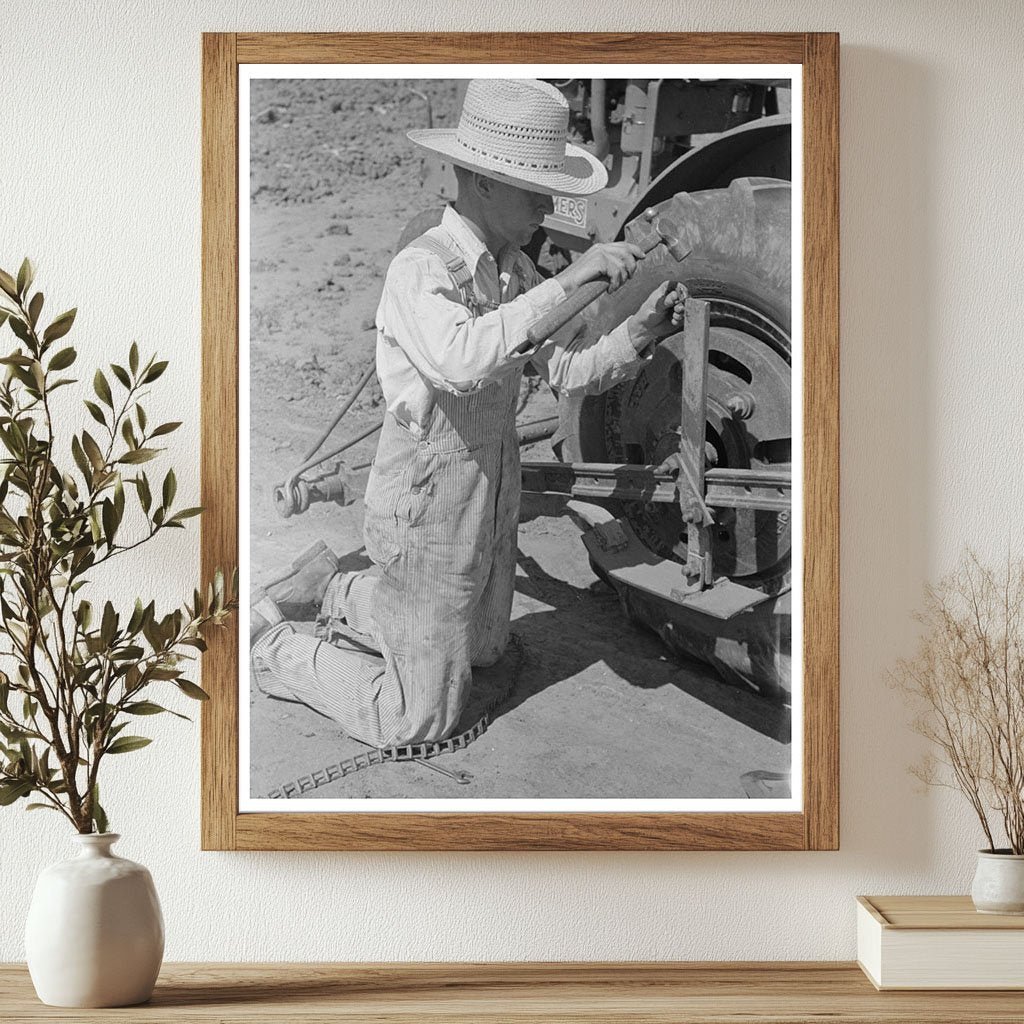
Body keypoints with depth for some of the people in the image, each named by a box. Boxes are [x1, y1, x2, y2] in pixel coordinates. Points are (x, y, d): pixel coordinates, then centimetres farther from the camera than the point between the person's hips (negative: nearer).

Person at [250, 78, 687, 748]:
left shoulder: (516, 271, 1)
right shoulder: (421, 270, -26)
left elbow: (569, 370, -1)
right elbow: (461, 357, -45)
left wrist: (640, 333, -19)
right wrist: (569, 281, -48)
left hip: (491, 506, 9)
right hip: (427, 516, -9)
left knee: (483, 650, 30)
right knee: (423, 719, 1)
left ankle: (335, 591, 40)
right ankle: (266, 640, 17)